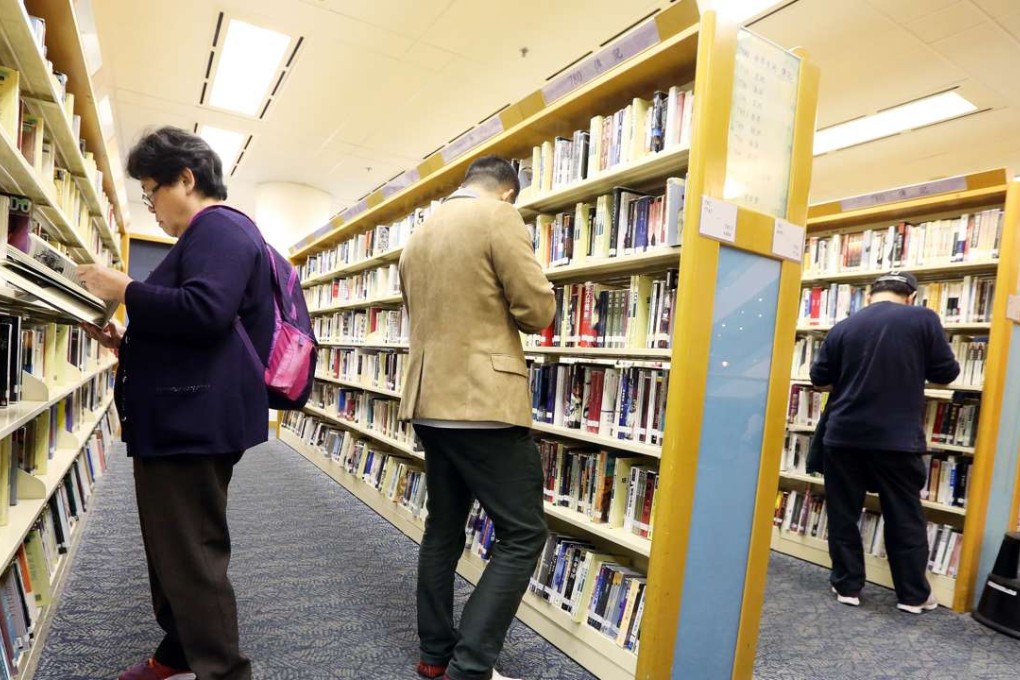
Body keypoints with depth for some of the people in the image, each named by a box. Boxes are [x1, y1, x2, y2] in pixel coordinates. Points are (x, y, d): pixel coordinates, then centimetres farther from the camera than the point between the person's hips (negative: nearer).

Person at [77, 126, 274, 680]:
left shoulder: (218, 226, -10)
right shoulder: (208, 234, 23)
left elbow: (204, 311, -27)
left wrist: (123, 289, -15)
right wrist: (125, 342, 15)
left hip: (194, 422, -11)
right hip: (187, 420, 11)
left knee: (192, 557, -4)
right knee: (175, 550, 20)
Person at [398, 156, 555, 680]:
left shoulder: (419, 234, 17)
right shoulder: (500, 216, -8)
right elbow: (538, 312, -11)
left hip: (429, 402, 9)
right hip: (483, 402, -8)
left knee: (442, 528, 18)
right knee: (523, 533, 2)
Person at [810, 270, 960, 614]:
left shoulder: (843, 327, 1)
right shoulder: (923, 319, -4)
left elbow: (819, 376, 6)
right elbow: (947, 372, 2)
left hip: (844, 436, 1)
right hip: (898, 439, -1)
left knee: (843, 514, 11)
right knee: (906, 518, 13)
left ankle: (847, 586, 19)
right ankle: (914, 595, 24)